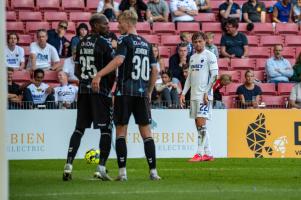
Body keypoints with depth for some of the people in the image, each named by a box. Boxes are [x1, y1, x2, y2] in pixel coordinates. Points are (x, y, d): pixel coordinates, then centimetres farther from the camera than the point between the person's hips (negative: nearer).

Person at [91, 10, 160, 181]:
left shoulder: (125, 40, -5)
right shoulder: (146, 44, 13)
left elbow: (119, 60, -22)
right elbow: (155, 70, 14)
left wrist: (99, 75, -27)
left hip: (125, 91, -5)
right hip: (142, 93, 5)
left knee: (121, 131, 2)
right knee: (146, 132, 6)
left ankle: (122, 172, -3)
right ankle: (153, 171, 1)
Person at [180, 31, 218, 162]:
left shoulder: (209, 56, -4)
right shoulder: (193, 58, 18)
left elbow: (214, 75, -9)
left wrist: (206, 93, -16)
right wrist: (183, 93, 12)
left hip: (204, 95, -8)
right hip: (194, 95, 8)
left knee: (201, 122, -13)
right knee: (198, 124, 6)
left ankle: (200, 153, -14)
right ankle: (208, 153, 10)